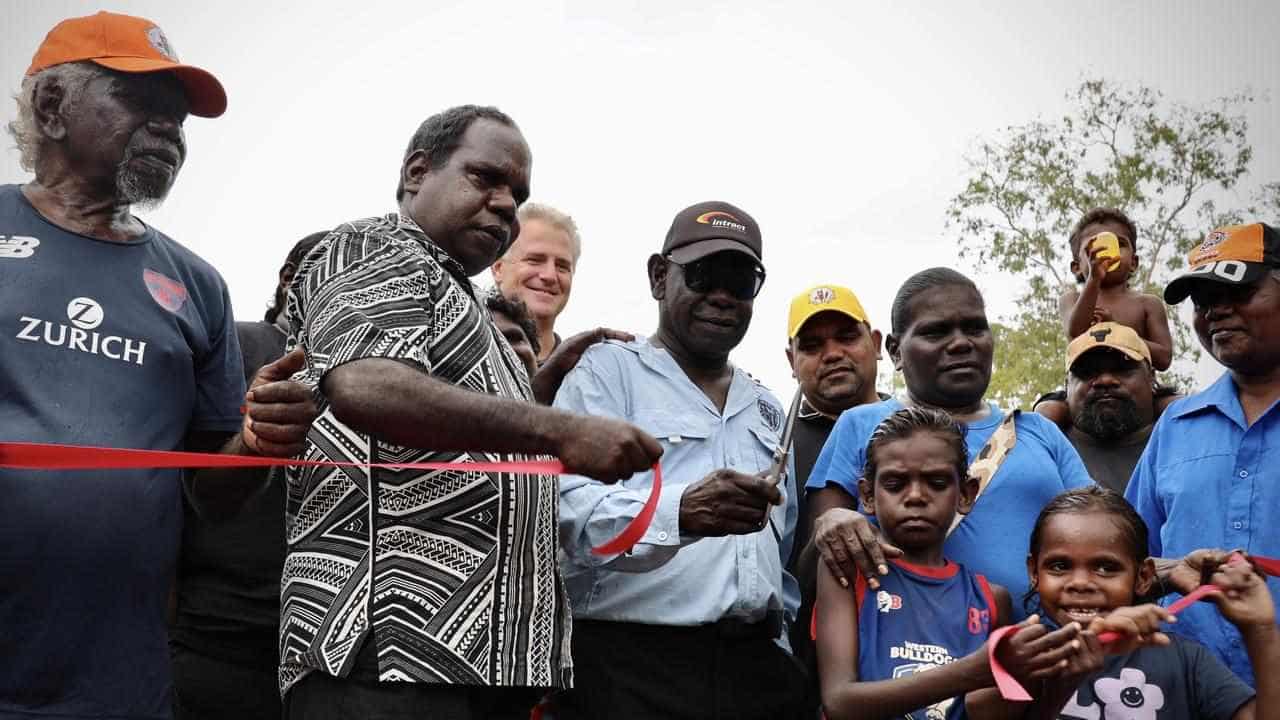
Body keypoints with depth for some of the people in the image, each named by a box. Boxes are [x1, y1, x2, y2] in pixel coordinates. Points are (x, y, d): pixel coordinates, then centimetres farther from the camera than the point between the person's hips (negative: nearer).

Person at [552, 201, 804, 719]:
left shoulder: (766, 408, 20)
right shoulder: (609, 370, -1)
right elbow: (568, 507, -17)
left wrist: (779, 648, 10)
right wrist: (681, 513, -34)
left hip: (756, 666, 6)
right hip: (631, 661, -5)